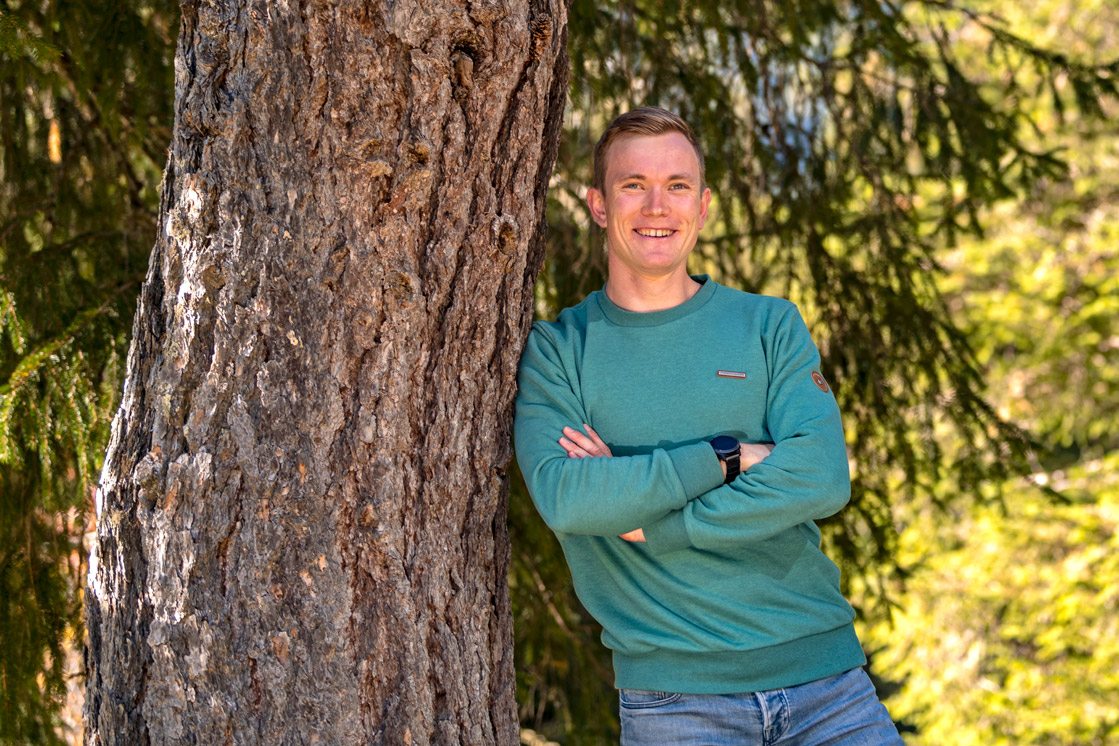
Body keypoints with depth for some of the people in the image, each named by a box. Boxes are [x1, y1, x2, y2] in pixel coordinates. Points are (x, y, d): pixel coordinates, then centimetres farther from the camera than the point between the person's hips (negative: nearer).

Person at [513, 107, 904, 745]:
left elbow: (822, 479, -8)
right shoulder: (555, 351, 3)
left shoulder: (772, 325, 7)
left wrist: (649, 521, -12)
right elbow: (564, 498, -14)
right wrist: (730, 456, -13)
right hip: (673, 691, -1)